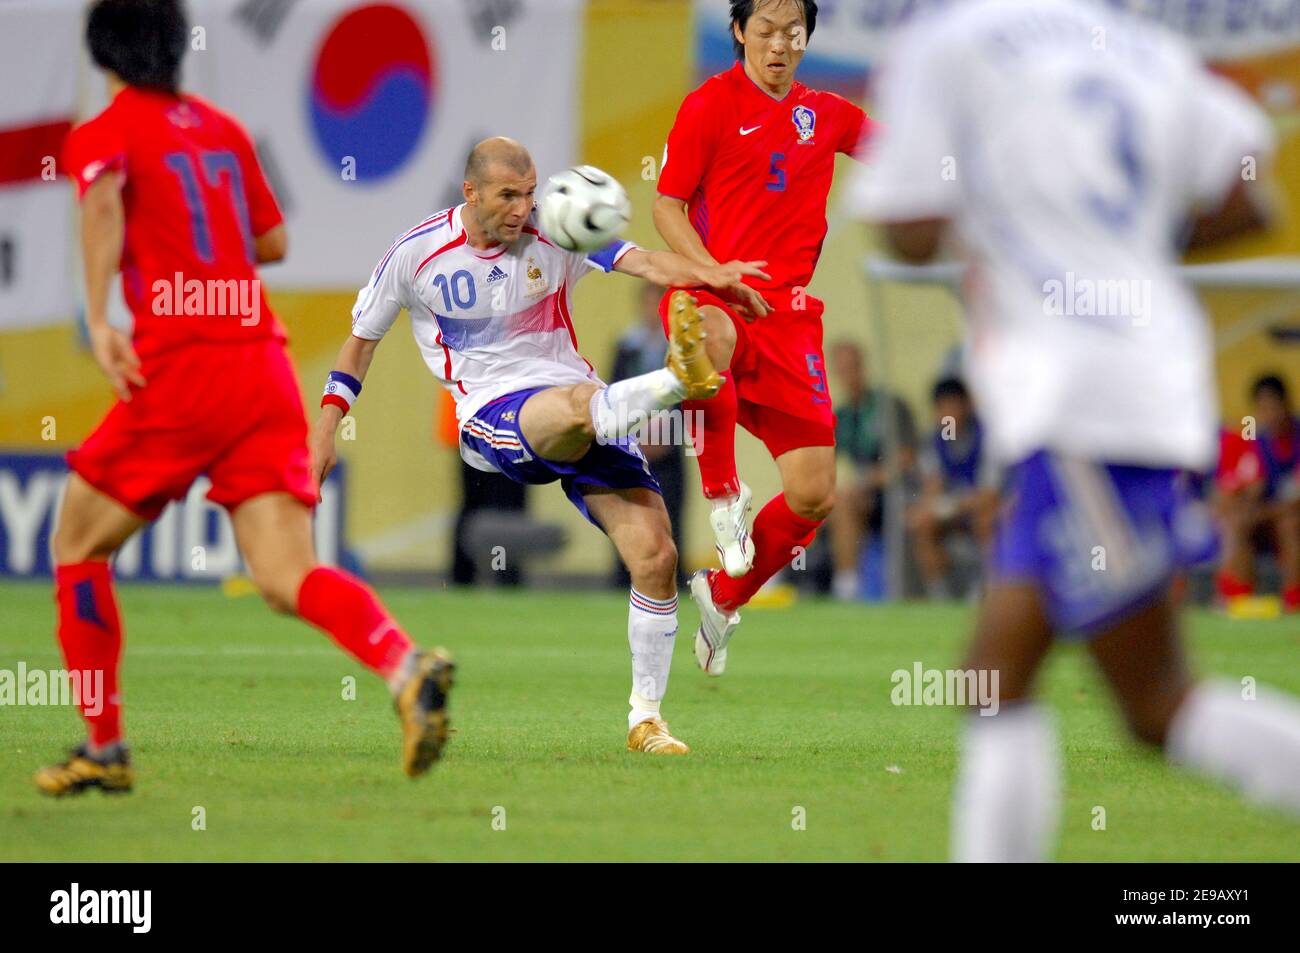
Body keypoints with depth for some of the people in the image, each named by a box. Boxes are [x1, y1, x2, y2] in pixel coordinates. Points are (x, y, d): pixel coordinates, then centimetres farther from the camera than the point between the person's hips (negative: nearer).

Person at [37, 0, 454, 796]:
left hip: (180, 370, -5)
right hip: (266, 370, 5)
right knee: (288, 577, -5)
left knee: (78, 548, 14)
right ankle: (407, 667, -33)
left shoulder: (103, 135, 4)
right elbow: (273, 242, 27)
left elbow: (104, 196, -20)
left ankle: (104, 750, 13)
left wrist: (99, 320, -27)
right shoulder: (223, 129, 20)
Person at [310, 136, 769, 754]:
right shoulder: (416, 253, 0)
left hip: (584, 414, 2)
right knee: (581, 403, -42)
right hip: (493, 416, -2)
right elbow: (361, 339, 14)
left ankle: (645, 719, 1)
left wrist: (706, 274, -35)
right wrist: (324, 432, 9)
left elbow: (637, 261, -15)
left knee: (655, 556, -11)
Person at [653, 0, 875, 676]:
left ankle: (723, 596, 23)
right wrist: (714, 274, -16)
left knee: (814, 495, -1)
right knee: (707, 340, -45)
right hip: (715, 295, -5)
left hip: (788, 313, 5)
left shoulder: (825, 113, 14)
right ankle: (723, 494, -26)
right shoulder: (710, 105, 1)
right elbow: (666, 207, 0)